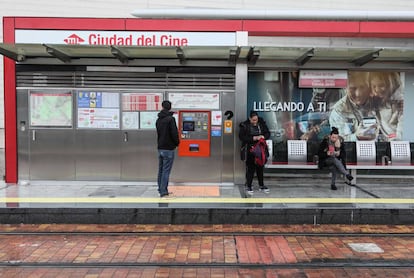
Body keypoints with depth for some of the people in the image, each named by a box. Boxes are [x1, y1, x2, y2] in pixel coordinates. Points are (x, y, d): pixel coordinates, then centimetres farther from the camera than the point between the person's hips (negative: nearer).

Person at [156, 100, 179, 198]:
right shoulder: (170, 119, -13)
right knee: (166, 171, -5)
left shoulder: (158, 119, 11)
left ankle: (162, 190, 23)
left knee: (161, 170, 14)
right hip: (168, 148, -7)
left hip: (160, 148, 8)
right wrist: (177, 143, -1)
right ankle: (163, 192, -5)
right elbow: (174, 133, -17)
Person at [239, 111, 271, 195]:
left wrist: (263, 136, -14)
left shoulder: (262, 123, 2)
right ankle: (248, 186, 11)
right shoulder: (244, 125, -9)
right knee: (250, 168, -2)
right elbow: (242, 137, -14)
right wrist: (254, 138, -21)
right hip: (250, 150, -4)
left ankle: (261, 185, 25)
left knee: (260, 167, 12)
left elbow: (268, 133, 9)